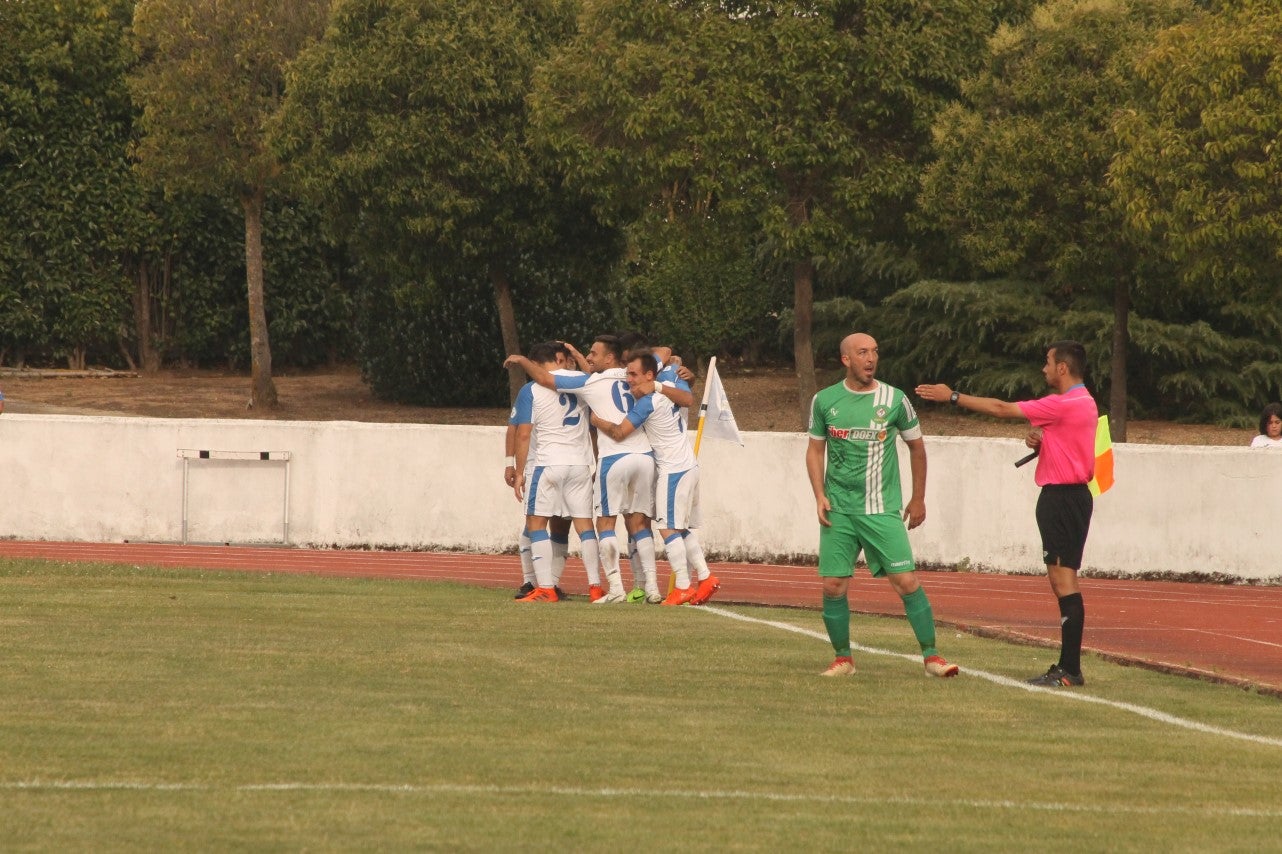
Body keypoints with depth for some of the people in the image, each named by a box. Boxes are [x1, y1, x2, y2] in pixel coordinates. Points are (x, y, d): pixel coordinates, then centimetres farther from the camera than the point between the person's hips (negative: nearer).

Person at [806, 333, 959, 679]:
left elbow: (916, 447, 11)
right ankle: (842, 658, 14)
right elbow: (815, 449, 13)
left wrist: (918, 499, 13)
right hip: (838, 510, 1)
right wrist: (819, 495, 0)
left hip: (882, 510, -1)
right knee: (833, 586, -1)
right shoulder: (825, 401, 3)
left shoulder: (894, 400, -1)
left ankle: (931, 656, -1)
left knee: (907, 581, -9)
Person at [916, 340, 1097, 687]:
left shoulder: (1063, 404, -16)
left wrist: (953, 397, -3)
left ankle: (1070, 669, -14)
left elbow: (1002, 409, -12)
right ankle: (1067, 667, 11)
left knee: (1063, 578, -11)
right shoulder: (1083, 402, 16)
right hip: (1071, 494, 10)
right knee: (1061, 580, 11)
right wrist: (1038, 439, 4)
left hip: (1062, 498, -10)